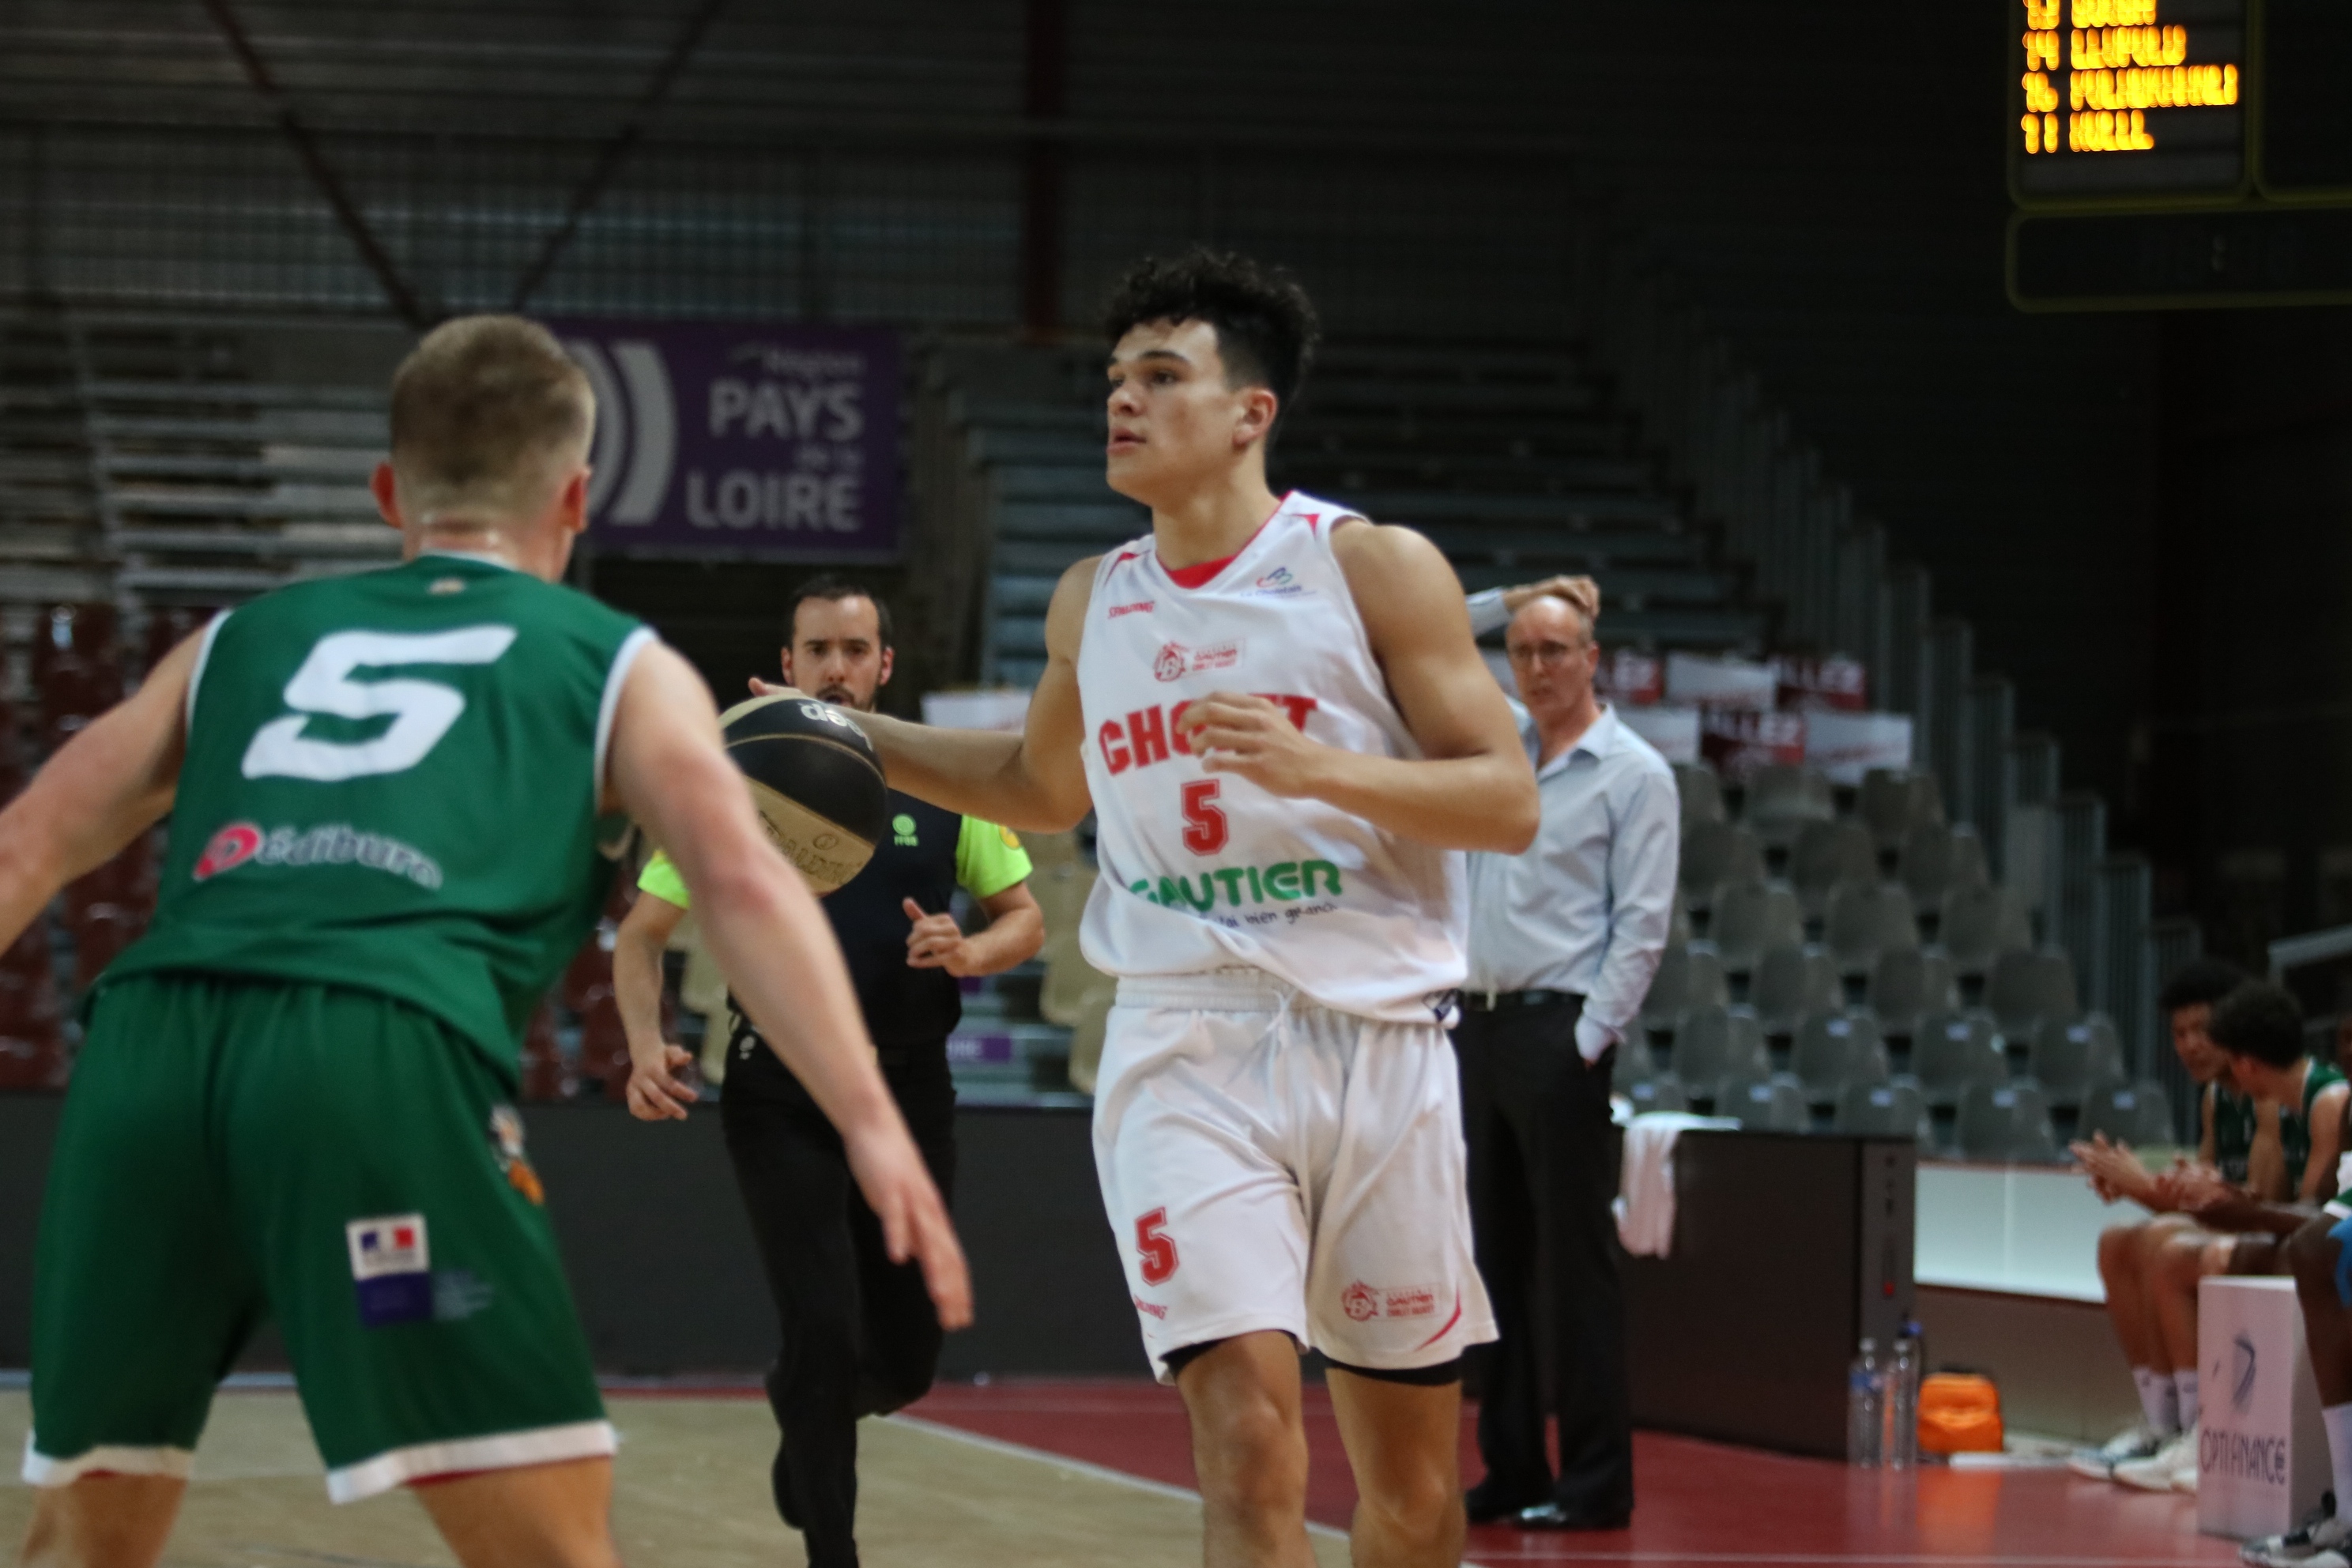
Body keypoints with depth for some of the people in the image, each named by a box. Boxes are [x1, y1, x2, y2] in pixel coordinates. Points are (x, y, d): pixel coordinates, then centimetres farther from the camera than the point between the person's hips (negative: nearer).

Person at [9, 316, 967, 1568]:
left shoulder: (245, 640, 32)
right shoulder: (620, 668, 22)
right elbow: (739, 880, 5)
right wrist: (871, 1123, -3)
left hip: (145, 1040, 4)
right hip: (383, 1055, -4)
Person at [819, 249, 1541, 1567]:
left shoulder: (1376, 568, -4)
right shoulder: (1093, 602, 10)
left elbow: (1509, 803, -8)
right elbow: (1043, 787, 28)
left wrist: (1321, 767, -23)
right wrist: (854, 740, 17)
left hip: (1377, 1043, -1)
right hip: (1186, 1051, 1)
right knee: (1250, 1444, -16)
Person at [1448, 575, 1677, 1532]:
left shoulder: (1633, 773, -4)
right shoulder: (1504, 744, 13)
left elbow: (1643, 925, -8)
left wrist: (1589, 1041, -14)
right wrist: (1509, 598, 11)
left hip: (1559, 1032, -7)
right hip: (1479, 1023, 7)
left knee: (1573, 1261, -7)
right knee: (1498, 1256, 8)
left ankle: (1597, 1481, -6)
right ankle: (1511, 1470, 12)